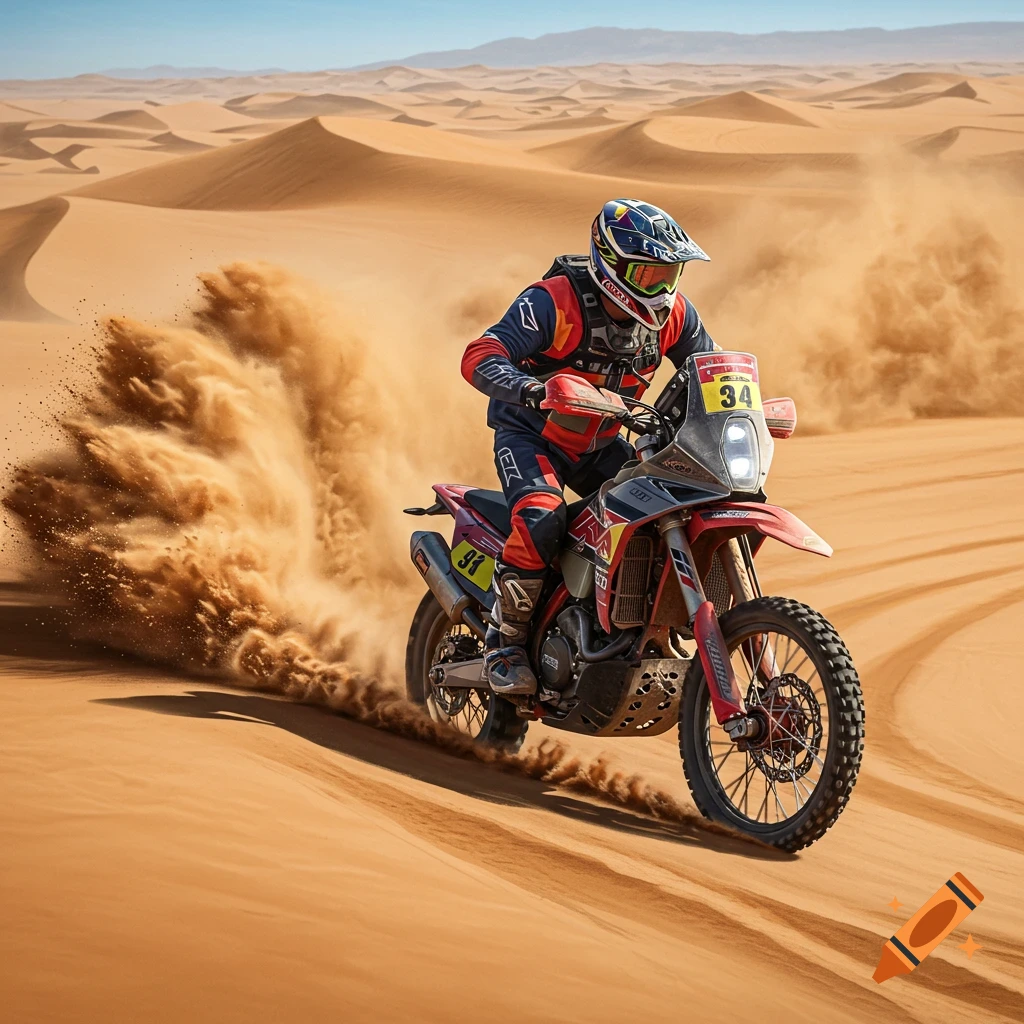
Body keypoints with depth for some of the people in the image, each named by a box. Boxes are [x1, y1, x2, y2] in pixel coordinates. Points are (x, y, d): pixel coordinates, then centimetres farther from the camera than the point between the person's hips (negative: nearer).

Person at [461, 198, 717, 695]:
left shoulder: (671, 313, -6)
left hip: (601, 444, 6)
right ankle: (505, 642, -15)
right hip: (530, 433, -6)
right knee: (542, 521, -32)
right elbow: (480, 356, -33)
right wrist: (527, 388, -53)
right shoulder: (554, 300, -25)